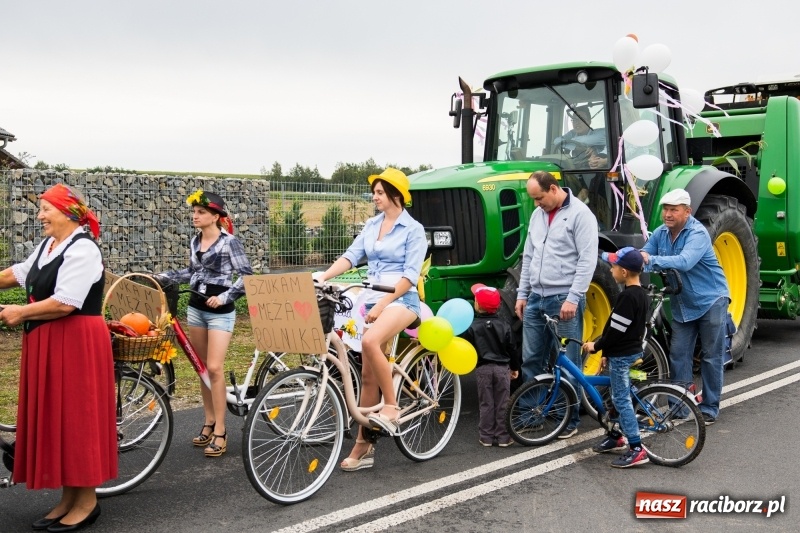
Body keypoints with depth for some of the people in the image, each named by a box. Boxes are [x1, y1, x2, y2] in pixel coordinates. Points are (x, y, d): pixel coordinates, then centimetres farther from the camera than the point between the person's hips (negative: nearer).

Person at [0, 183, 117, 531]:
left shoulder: (82, 249, -16)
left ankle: (87, 502, 10)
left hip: (76, 343, -9)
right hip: (46, 343, 9)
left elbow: (64, 303, -22)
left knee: (76, 418, -2)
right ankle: (68, 498, 23)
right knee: (55, 419, 12)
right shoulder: (47, 246, 13)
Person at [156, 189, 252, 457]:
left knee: (214, 368, -11)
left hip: (220, 311, -7)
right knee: (202, 369, 11)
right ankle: (209, 422, 21)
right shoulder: (195, 241, 8)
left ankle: (220, 431, -4)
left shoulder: (229, 241, -12)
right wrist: (163, 277, 13)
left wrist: (225, 297, -22)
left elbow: (246, 275, -14)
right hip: (196, 308, 7)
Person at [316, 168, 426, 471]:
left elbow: (410, 276, -12)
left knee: (370, 342, -35)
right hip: (373, 300, 6)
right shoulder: (372, 225, 13)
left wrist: (382, 304, -20)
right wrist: (323, 277, -9)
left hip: (401, 300, -6)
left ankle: (391, 407, -17)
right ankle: (363, 446, 12)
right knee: (367, 375, 5)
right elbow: (351, 256, 6)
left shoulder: (413, 229, -6)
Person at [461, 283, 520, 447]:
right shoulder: (504, 325, 0)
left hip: (483, 368, -1)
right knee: (502, 403, 7)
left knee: (486, 403, 7)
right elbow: (512, 348, 5)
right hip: (502, 367, 1)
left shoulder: (472, 326, -7)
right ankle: (503, 437, 10)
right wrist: (515, 367, 15)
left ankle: (486, 437, 10)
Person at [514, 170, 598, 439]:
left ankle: (570, 419, 13)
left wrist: (573, 298, -18)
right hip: (536, 299, 7)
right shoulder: (537, 215, 13)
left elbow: (587, 260, -13)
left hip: (564, 300, -7)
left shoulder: (580, 214, -9)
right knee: (531, 360, 10)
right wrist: (522, 293, 14)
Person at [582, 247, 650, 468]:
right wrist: (607, 353, 18)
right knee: (618, 397, 20)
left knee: (621, 399, -6)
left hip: (622, 355, -10)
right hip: (632, 350, 10)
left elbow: (616, 329, -22)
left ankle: (637, 449, -6)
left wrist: (596, 346, -8)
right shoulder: (641, 294, 10)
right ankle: (616, 436, 33)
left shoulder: (627, 296, -22)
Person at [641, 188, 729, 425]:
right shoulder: (661, 233, -1)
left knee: (711, 357, 2)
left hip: (710, 301, -6)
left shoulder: (698, 234, -22)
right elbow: (644, 256, -4)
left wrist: (652, 260, -47)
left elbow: (685, 261, -38)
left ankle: (710, 408, 13)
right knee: (678, 355, 4)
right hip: (682, 304, 6)